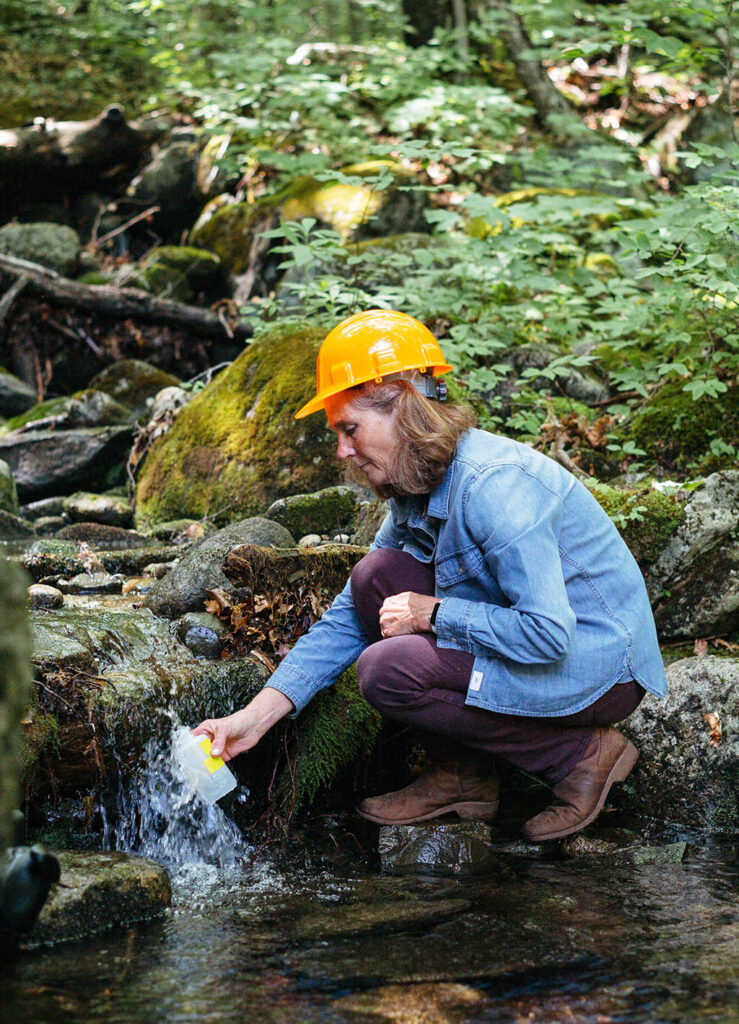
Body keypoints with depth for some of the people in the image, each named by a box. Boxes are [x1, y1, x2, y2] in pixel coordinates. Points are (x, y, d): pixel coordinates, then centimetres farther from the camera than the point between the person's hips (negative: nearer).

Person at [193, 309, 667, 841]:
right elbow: (349, 618, 9)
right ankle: (465, 776, 4)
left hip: (602, 667, -9)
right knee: (377, 577, -2)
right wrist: (256, 716, 1)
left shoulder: (493, 485, -26)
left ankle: (581, 755, -7)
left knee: (388, 671, -20)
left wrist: (433, 614, -19)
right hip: (543, 631, 9)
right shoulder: (417, 491, 5)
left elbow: (547, 633, -32)